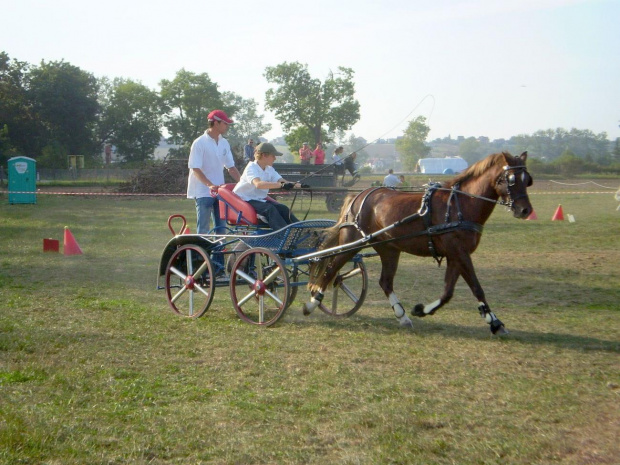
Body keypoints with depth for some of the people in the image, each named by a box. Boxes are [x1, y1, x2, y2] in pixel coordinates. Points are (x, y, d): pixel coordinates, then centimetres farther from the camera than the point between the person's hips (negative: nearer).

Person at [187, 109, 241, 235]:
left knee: (221, 227, 9)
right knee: (203, 229, -5)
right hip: (203, 192, -6)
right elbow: (195, 169, -15)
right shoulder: (200, 143, -10)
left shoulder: (224, 143, 9)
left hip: (220, 191, 6)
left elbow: (231, 167, 13)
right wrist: (210, 185, -28)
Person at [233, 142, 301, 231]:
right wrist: (281, 185, -48)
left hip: (260, 199, 8)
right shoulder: (251, 168, -18)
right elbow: (258, 184, -38)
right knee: (270, 208, -30)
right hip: (245, 200, -8)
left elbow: (282, 181, -5)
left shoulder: (270, 169, 8)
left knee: (283, 208, -13)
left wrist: (294, 185, -29)